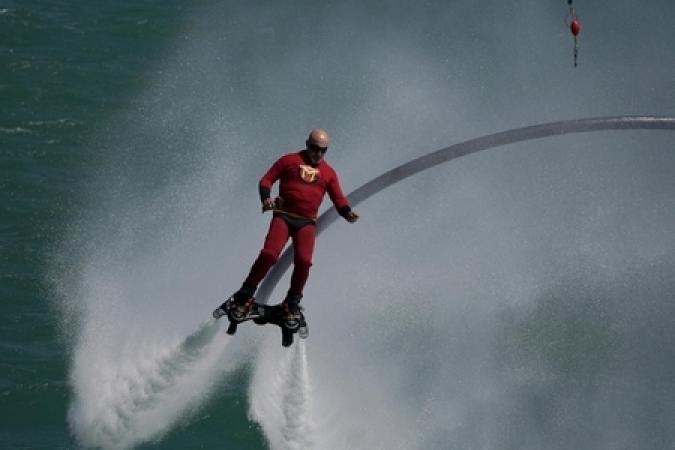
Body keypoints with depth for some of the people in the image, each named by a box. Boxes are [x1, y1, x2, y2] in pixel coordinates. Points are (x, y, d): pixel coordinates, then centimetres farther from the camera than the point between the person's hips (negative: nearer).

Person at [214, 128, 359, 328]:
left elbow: (339, 200, 13)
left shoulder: (328, 173, 16)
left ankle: (292, 303, -1)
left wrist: (347, 212, -9)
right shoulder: (289, 160, 10)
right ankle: (244, 297, -9)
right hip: (283, 216, -2)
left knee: (303, 260, -21)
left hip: (307, 222, 2)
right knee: (269, 254, -22)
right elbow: (266, 180, 9)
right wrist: (266, 198, -11)